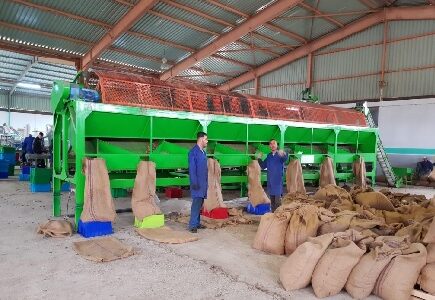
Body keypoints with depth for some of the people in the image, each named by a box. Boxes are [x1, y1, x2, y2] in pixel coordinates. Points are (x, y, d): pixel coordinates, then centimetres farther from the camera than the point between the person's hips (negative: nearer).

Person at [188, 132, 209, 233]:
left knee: (200, 203, 11)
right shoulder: (193, 152, -11)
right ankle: (192, 225, -4)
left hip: (204, 182, 8)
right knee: (196, 203, -9)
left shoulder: (203, 152, 15)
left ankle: (197, 223, 19)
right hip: (197, 183, -8)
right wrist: (194, 183, -19)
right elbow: (192, 169, -15)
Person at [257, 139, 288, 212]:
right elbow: (263, 166, 21)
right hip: (270, 181, 6)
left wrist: (283, 154, -54)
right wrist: (259, 159, 8)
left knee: (277, 199, -8)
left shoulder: (280, 154, -8)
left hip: (278, 181, -6)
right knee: (272, 199, 14)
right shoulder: (269, 156, 11)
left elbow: (285, 158, -32)